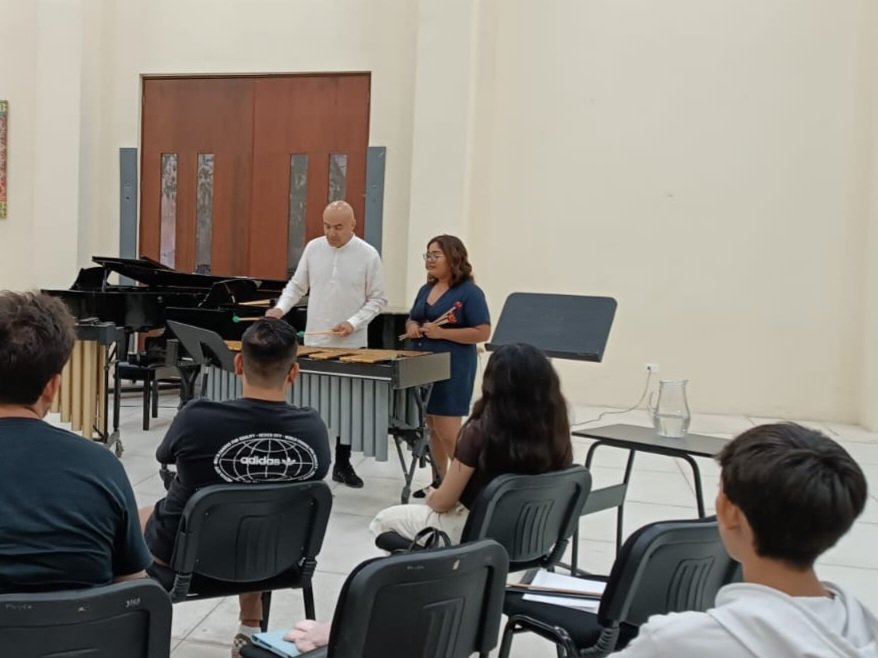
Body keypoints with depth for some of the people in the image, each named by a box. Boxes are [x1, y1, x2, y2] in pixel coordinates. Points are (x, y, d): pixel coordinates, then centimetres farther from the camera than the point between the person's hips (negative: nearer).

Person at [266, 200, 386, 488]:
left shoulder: (368, 255, -7)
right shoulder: (313, 248, 0)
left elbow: (377, 299, -3)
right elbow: (297, 285, 9)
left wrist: (354, 323, -16)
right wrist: (281, 308, -8)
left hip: (351, 345, -2)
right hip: (314, 341, 2)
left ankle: (342, 464, 18)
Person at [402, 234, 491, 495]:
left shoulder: (469, 292, -10)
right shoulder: (425, 290, 14)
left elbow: (482, 332, -16)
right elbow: (411, 320, 24)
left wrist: (441, 332, -21)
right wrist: (412, 327, -2)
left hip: (452, 370, -8)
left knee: (447, 430, -8)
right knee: (432, 426, 13)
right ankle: (440, 480, 24)